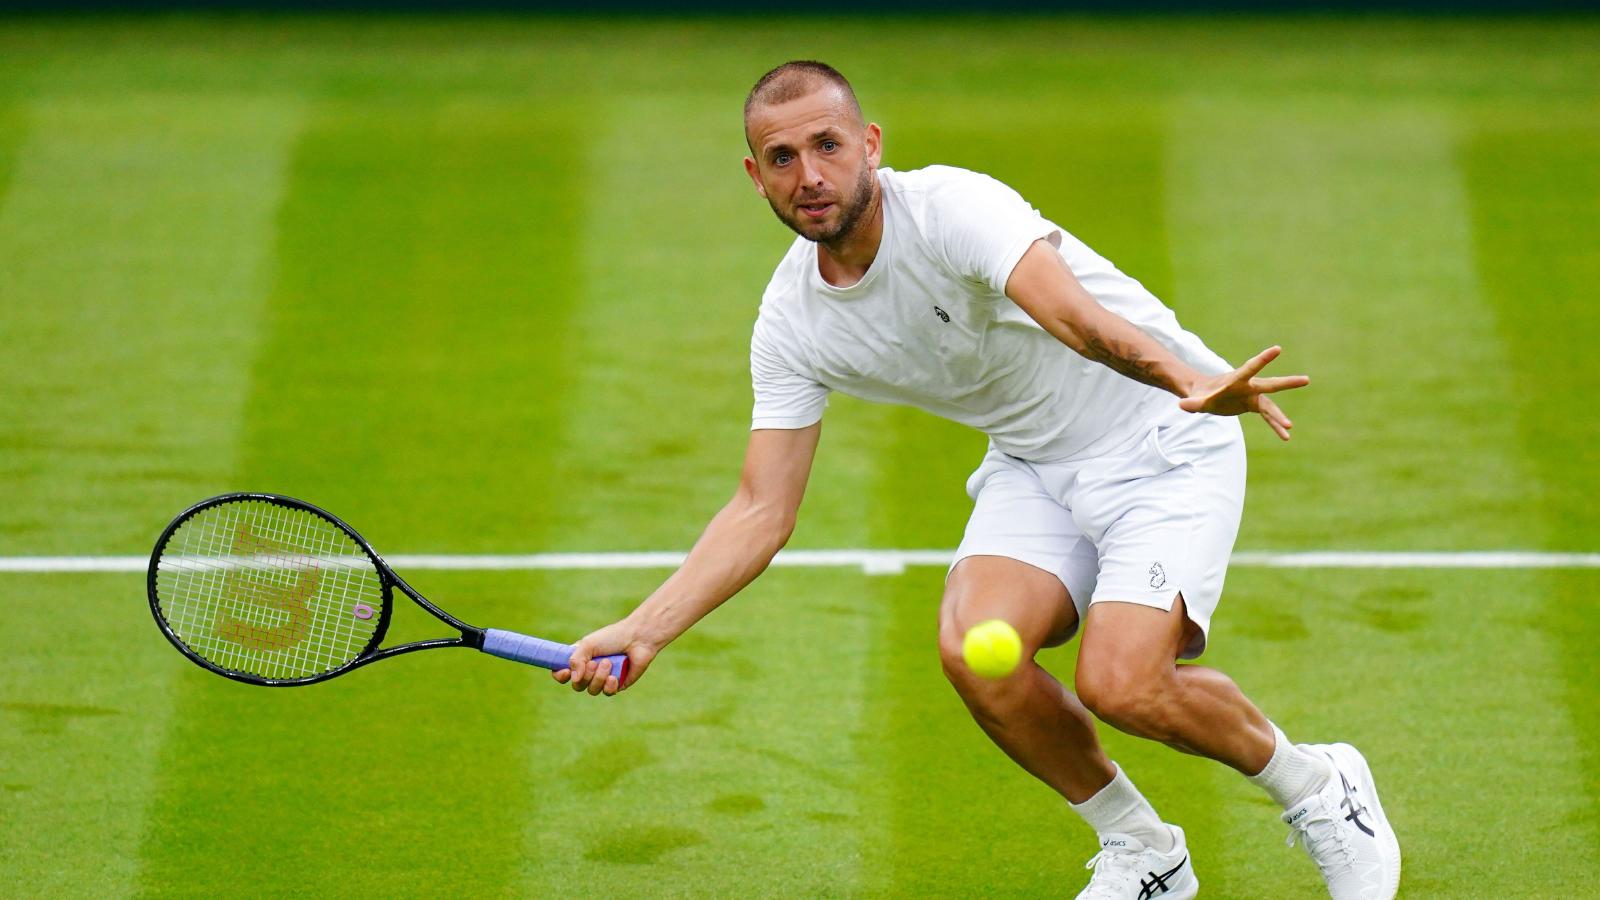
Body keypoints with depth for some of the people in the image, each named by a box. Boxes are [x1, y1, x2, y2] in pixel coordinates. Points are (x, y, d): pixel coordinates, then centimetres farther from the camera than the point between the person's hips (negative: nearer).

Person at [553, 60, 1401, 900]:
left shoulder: (951, 207, -26)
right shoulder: (791, 323, -7)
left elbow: (1077, 316, -44)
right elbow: (762, 511, -3)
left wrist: (1191, 382, -63)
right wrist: (640, 631, -15)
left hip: (1159, 443, -6)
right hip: (1033, 463, 6)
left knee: (1118, 682, -25)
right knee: (974, 648, -22)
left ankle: (1320, 791, 5)